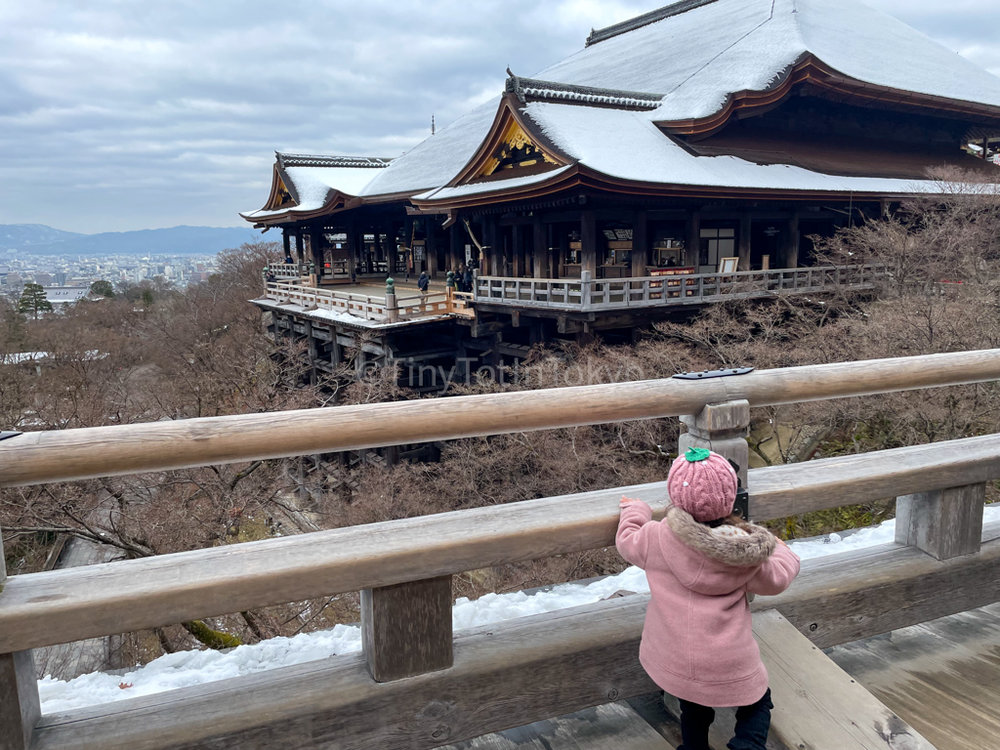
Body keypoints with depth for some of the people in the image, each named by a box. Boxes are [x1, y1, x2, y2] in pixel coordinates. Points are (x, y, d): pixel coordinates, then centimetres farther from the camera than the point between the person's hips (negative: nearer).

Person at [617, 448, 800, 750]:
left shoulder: (657, 537, -13)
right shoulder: (748, 554, -10)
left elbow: (627, 542, 7)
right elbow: (775, 580, 7)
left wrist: (635, 510, 26)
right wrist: (782, 552, 28)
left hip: (674, 662, 2)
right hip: (729, 667, -2)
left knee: (693, 713, 27)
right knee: (757, 704, 22)